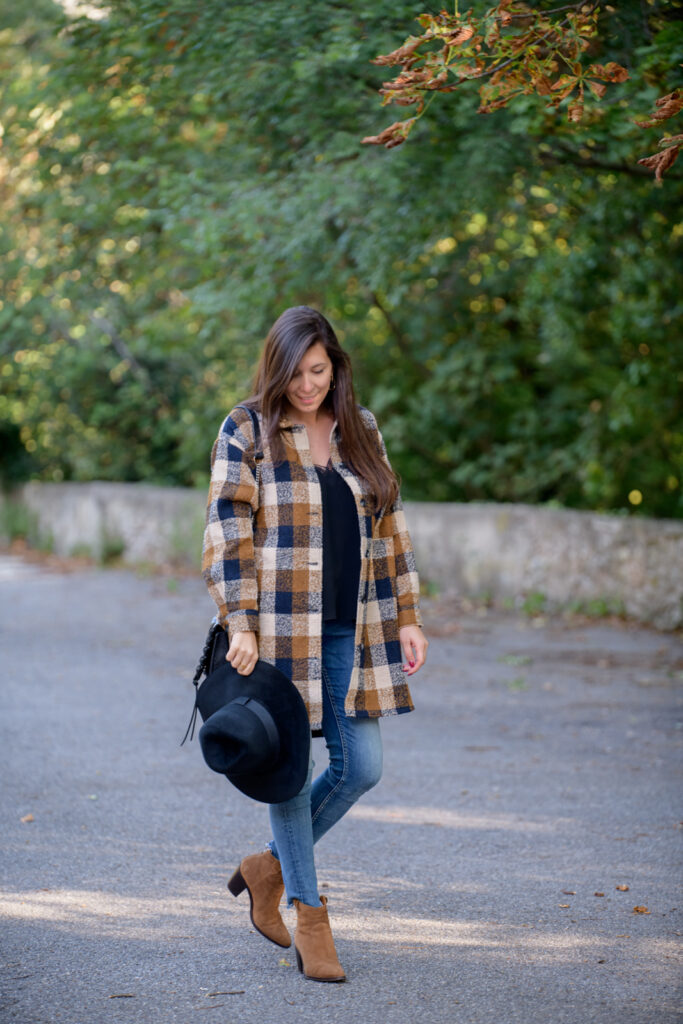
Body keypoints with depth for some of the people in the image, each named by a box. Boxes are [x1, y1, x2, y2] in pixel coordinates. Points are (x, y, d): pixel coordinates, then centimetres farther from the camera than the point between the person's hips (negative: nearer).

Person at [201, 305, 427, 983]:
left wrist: (406, 616, 10)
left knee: (361, 767, 4)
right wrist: (239, 622, -17)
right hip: (281, 629, -5)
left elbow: (388, 526, 14)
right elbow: (228, 533, -9)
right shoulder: (246, 432, -4)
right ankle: (308, 914, 13)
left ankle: (269, 866, 24)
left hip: (350, 630, 5)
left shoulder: (361, 430, 10)